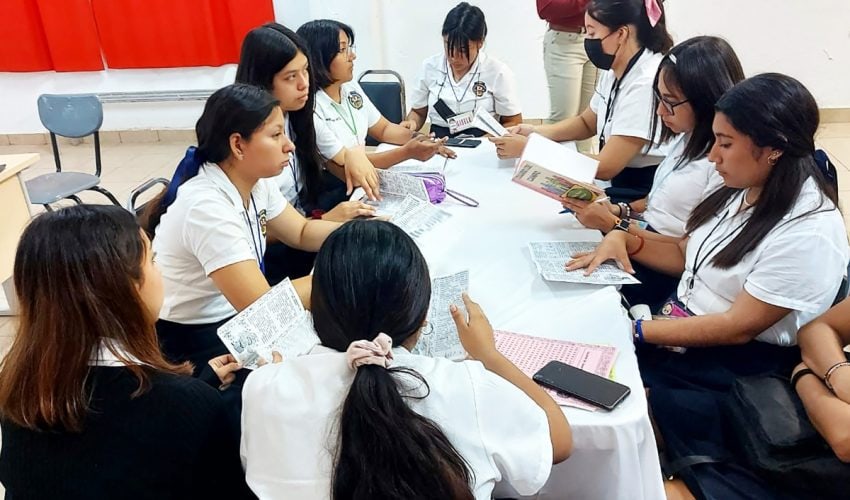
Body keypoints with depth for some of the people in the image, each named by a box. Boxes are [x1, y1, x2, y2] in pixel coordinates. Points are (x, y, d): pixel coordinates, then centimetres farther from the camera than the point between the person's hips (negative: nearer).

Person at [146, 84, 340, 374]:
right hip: (193, 341, -7)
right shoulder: (205, 206, -30)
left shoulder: (256, 182, -5)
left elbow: (302, 233, 7)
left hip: (238, 316, 7)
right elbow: (264, 307, -33)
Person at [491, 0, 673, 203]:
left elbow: (605, 167, -24)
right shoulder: (614, 71, 3)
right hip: (619, 184, 8)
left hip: (646, 197, -7)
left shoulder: (647, 82, -24)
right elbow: (586, 123, 19)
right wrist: (535, 131, 1)